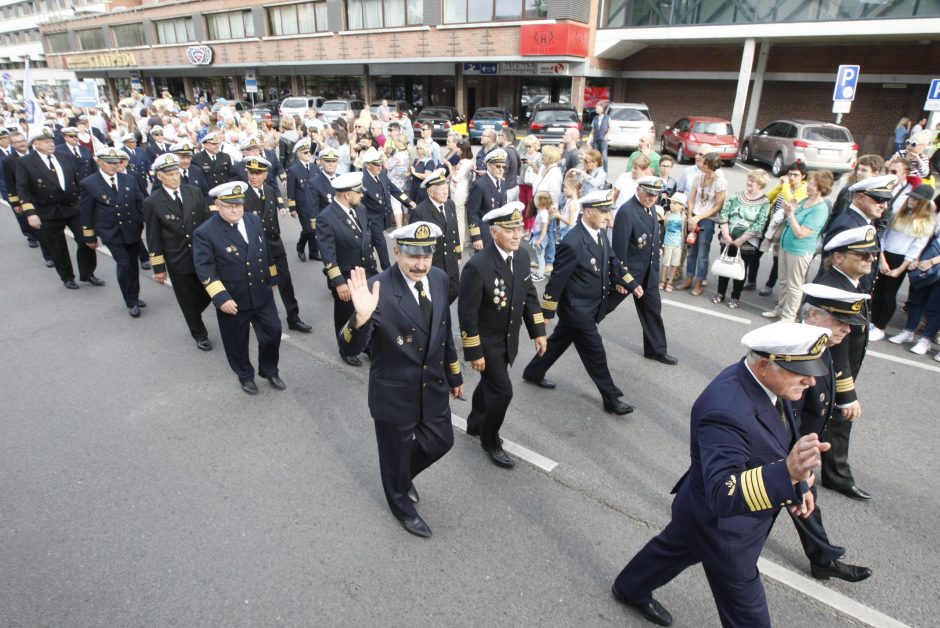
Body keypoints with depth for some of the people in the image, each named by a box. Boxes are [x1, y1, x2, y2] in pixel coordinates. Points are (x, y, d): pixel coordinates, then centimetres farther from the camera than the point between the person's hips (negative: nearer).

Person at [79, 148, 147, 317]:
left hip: (132, 230, 4)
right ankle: (131, 302, 4)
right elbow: (86, 213, -2)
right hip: (111, 233, -4)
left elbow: (140, 203, 9)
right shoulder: (88, 184, -5)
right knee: (123, 265, -11)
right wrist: (90, 237, 0)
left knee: (133, 265, 13)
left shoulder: (129, 179, 4)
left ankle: (134, 297, 30)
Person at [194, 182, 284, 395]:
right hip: (232, 299, -4)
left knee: (273, 332, 12)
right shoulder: (205, 232, -16)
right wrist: (221, 298, -26)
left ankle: (269, 370, 36)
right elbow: (204, 269, -18)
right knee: (238, 342, 13)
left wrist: (272, 279, 17)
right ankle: (245, 375, 38)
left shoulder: (254, 220, 1)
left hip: (262, 293, 4)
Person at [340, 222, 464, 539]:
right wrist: (361, 317, -49)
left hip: (434, 387, 6)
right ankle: (403, 506, 50)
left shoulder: (439, 278, -7)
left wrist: (454, 374, 16)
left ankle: (404, 475, 55)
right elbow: (349, 349, -29)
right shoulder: (377, 289, -27)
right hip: (394, 394, -5)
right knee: (396, 454, 18)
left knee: (441, 442, 23)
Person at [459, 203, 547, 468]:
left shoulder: (522, 256, -5)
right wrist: (474, 352, -19)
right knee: (502, 391, -2)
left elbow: (529, 295, 7)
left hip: (509, 339, 7)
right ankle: (490, 440, 23)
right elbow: (467, 313, -23)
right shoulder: (477, 266, -27)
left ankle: (476, 424, 48)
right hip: (487, 342, -7)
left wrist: (538, 331, 5)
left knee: (489, 383, 24)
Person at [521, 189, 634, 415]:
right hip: (577, 309, -9)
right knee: (595, 354, 4)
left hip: (591, 307, 9)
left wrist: (624, 279, 14)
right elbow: (557, 279, -21)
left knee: (559, 342, 23)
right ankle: (611, 398, 20)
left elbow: (611, 259, 17)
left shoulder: (601, 233, -1)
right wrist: (547, 312, -14)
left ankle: (533, 372, 43)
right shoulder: (572, 242, -27)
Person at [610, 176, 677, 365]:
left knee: (653, 310, 14)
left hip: (648, 271, 8)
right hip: (627, 271, -8)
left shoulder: (650, 207, 3)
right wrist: (627, 279, -21)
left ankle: (656, 349, 28)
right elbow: (619, 248, -23)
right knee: (604, 305, 10)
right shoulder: (626, 212, -23)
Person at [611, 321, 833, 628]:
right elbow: (723, 496, -45)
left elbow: (777, 438, 8)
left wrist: (798, 482, 2)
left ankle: (630, 589, 59)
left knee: (674, 547, 32)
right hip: (720, 523, -9)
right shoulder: (725, 410, -41)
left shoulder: (762, 380, -12)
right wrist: (788, 474, -58)